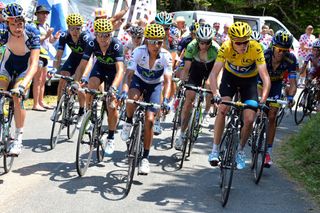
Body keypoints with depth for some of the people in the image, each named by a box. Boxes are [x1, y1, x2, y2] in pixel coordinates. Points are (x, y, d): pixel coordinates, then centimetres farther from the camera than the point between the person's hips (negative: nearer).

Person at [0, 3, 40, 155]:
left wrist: (23, 84, -53)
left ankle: (18, 139, -9)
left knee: (17, 97, -21)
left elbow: (34, 64, -39)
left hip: (25, 65, -2)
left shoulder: (31, 33, -33)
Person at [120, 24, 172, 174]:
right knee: (133, 98, -36)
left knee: (149, 120, -10)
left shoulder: (166, 56, -27)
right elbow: (129, 73, -32)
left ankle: (145, 157, 2)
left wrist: (165, 100, -48)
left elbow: (167, 80, -33)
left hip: (155, 85, 0)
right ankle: (128, 122, -5)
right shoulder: (139, 52, -28)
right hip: (139, 80, 0)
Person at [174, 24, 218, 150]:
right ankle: (182, 134, -2)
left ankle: (206, 113, -1)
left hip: (211, 68, 0)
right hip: (197, 68, 0)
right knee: (188, 99, -9)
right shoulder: (192, 47, -29)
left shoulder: (215, 49, -34)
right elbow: (186, 68, -25)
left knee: (209, 84, -30)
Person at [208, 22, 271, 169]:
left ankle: (240, 150, 16)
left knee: (249, 120, -10)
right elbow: (214, 74, -35)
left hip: (249, 80, 0)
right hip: (230, 76, 0)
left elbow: (265, 77, -35)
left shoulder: (256, 48, -33)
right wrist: (216, 95, -50)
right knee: (222, 109, -21)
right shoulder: (226, 48, -30)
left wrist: (263, 100, -48)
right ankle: (215, 149, -8)